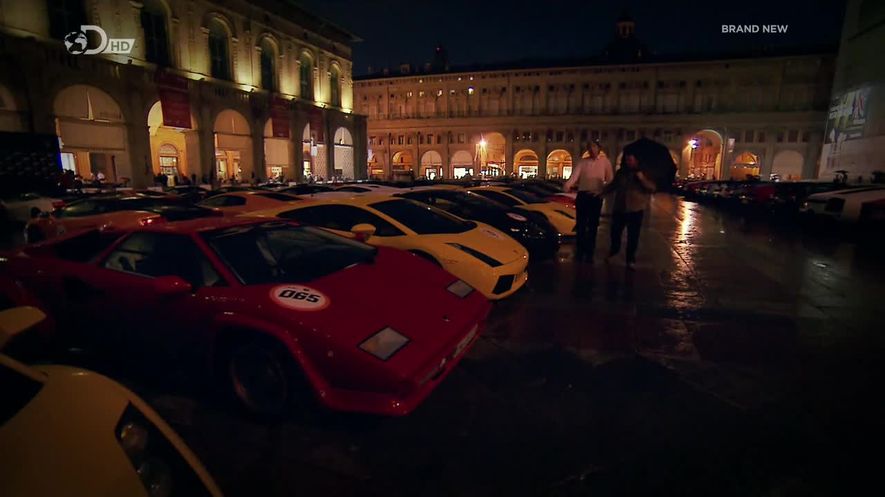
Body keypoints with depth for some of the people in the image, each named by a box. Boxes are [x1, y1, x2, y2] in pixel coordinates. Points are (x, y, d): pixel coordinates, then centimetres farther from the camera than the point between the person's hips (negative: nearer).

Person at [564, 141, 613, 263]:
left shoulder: (605, 162, 4)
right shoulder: (582, 162, 5)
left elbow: (609, 180, 5)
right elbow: (575, 175, -11)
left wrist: (604, 192, -9)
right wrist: (568, 185, -29)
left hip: (596, 197, -1)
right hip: (582, 195, 1)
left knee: (593, 225, 6)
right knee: (581, 224, 5)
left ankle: (589, 253, 16)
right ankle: (579, 252, 17)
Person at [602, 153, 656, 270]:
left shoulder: (644, 173, -2)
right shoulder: (621, 172, 6)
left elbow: (652, 188, -9)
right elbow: (612, 185, 14)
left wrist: (642, 179, -24)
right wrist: (602, 192, 1)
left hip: (635, 210, -3)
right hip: (619, 208, 3)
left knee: (633, 236, 1)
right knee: (615, 232, 9)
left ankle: (630, 260, 13)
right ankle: (613, 252, 36)